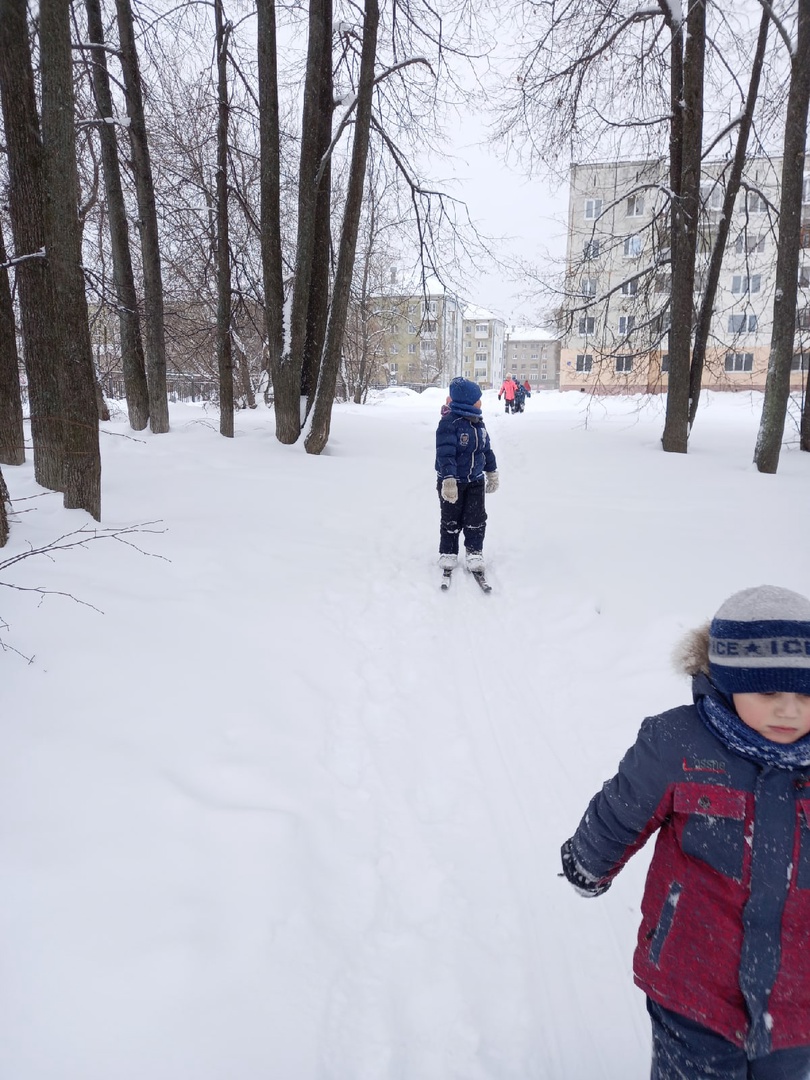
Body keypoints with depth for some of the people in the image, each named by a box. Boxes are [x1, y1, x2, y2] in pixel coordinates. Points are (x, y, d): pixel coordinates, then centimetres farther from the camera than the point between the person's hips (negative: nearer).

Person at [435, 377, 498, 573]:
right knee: (451, 519, 8)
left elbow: (486, 449, 15)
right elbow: (445, 453, -27)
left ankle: (474, 551, 20)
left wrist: (492, 472, 20)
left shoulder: (478, 422, 4)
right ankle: (448, 552, 22)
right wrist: (448, 480, -32)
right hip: (452, 481, -6)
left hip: (476, 481, 6)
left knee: (476, 519, 7)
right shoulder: (449, 423, -20)